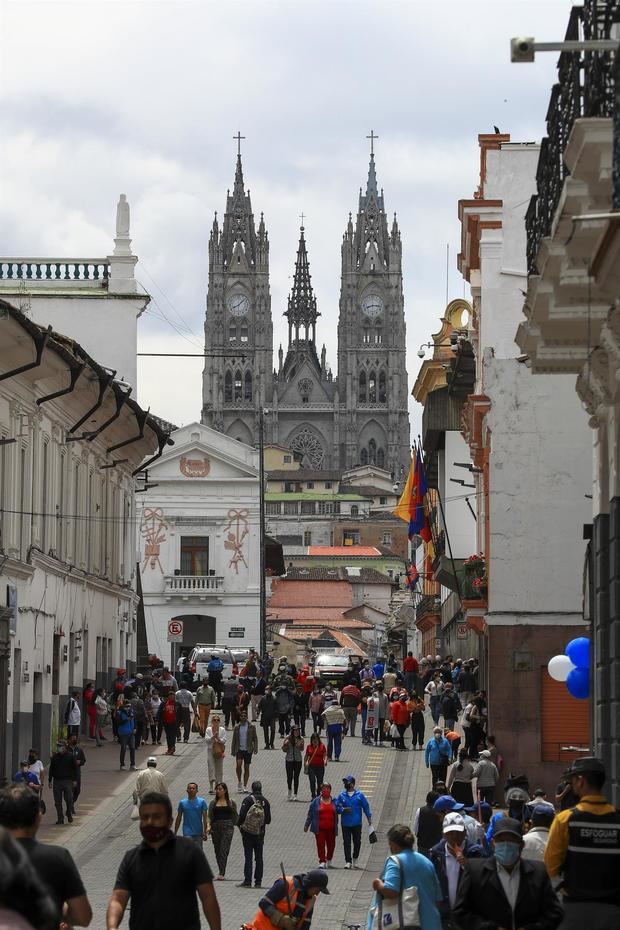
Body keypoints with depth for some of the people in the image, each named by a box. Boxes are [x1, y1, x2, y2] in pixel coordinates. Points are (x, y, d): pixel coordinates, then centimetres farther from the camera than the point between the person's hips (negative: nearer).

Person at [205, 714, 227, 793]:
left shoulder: (222, 730, 4)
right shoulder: (208, 729, 3)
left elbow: (224, 740, -1)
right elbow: (206, 739, -5)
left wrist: (218, 739, -18)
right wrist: (213, 737, -19)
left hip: (219, 751, 1)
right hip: (211, 750, -1)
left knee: (219, 768, 5)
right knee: (211, 767, -9)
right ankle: (211, 787, -12)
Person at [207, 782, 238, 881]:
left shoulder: (231, 803, 8)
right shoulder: (213, 803, 12)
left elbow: (236, 816, 14)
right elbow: (209, 816, 6)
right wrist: (208, 826, -9)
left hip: (227, 828, -3)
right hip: (216, 827, 3)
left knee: (224, 850, -14)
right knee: (217, 851, 6)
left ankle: (222, 874, -20)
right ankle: (222, 872, 19)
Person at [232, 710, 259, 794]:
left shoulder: (251, 727, 1)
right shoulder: (237, 727, 5)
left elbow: (255, 738, 3)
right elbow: (234, 739, 10)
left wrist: (255, 749, -8)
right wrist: (233, 751, 7)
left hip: (248, 750, 0)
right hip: (239, 749, 0)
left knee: (246, 768, 3)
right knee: (238, 764, -19)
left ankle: (245, 786, 10)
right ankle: (239, 782, 0)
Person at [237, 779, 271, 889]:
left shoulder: (248, 800, -9)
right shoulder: (265, 801, 2)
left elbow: (242, 815, -13)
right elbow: (268, 820, 3)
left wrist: (239, 824, 5)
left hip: (248, 832, -3)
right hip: (260, 833, 3)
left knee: (248, 857, -2)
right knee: (259, 857, 8)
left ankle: (247, 880, -7)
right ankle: (258, 881, 8)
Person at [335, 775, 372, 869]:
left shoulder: (360, 795, 2)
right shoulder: (342, 795, 5)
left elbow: (366, 806, 4)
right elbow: (336, 807, 6)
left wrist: (369, 818, -3)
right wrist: (343, 810, -13)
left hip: (357, 823, -1)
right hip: (345, 824, 1)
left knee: (357, 842, 5)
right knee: (346, 843, -2)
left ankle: (355, 860, 23)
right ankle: (348, 861, 2)